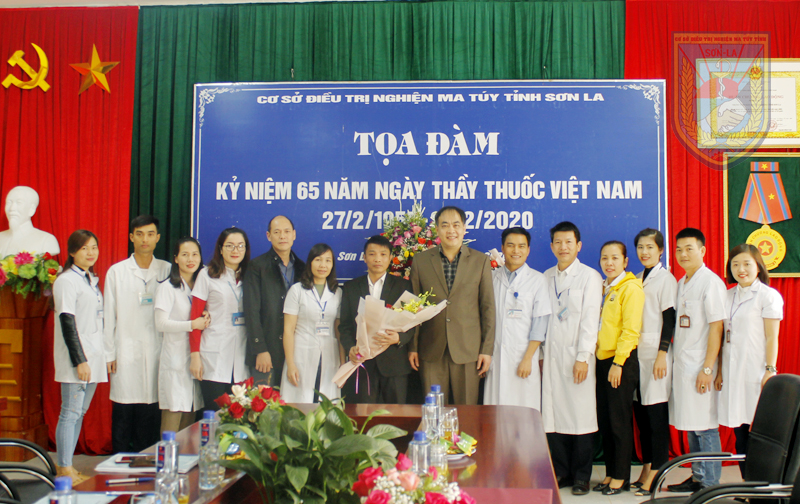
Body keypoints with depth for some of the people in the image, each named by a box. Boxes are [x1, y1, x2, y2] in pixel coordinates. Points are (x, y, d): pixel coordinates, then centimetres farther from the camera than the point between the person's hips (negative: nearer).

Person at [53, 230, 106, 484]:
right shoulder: (66, 280, -9)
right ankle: (64, 469, -2)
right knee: (70, 413, -6)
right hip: (76, 358, -8)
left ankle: (69, 466, 15)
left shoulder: (91, 280, 16)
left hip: (92, 356, 8)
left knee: (79, 413, 10)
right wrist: (79, 360, -18)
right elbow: (67, 322, -14)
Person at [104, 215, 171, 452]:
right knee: (123, 412, 1)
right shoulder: (116, 272, 6)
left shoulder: (167, 270, 7)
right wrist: (109, 354, 2)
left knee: (151, 411, 2)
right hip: (126, 352, 0)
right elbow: (109, 316, 6)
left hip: (156, 352, 0)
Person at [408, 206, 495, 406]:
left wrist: (487, 349, 0)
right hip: (431, 351, 1)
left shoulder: (480, 261, 4)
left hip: (468, 350, -1)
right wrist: (413, 347, 5)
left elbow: (488, 307, 4)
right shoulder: (421, 261, 6)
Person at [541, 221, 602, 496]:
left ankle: (581, 476, 10)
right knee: (553, 416, 3)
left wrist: (583, 358, -12)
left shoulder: (590, 276, 0)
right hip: (551, 356, 4)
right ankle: (560, 473, 15)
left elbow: (590, 320, -6)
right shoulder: (546, 277, 13)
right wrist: (540, 354, 9)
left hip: (576, 355, -4)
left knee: (581, 417, -2)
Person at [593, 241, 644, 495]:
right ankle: (610, 473, 20)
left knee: (619, 421, -1)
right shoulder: (604, 288, 15)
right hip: (603, 359, 8)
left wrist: (618, 362, -17)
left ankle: (621, 477, 9)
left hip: (622, 361, -8)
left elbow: (630, 330, -14)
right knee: (604, 420, 10)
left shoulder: (631, 288, -8)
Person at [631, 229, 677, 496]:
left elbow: (669, 319, -9)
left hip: (655, 353, -7)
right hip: (635, 352, 7)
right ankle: (645, 469, 15)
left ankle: (655, 474, -1)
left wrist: (662, 354, -15)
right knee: (640, 412, 8)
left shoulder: (665, 279, -4)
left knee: (656, 413, -5)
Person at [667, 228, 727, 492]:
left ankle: (710, 485, 8)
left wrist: (707, 369, -18)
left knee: (705, 426, -2)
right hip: (682, 364, 8)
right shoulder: (682, 283, 14)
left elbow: (716, 327, -14)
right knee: (690, 424, 13)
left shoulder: (710, 282, -10)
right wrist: (674, 358, 10)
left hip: (700, 366, -8)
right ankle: (697, 477, 23)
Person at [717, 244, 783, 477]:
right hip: (733, 373, 5)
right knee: (740, 433, 7)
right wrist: (720, 370, 10)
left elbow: (772, 338, -6)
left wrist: (770, 370, -11)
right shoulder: (729, 295, 13)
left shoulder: (768, 295, -2)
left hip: (756, 374, -5)